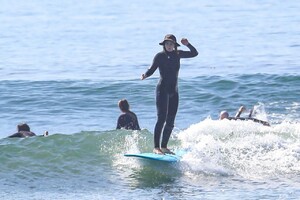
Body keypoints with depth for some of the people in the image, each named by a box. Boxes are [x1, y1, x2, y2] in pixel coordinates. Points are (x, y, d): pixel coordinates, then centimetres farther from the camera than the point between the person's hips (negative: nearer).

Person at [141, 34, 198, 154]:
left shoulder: (177, 54, 10)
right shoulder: (160, 56, -4)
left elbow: (194, 53, 17)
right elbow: (152, 69, -10)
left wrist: (188, 45, -1)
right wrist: (145, 76, -31)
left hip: (174, 91, 6)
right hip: (163, 89, -6)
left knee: (170, 121, 6)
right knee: (161, 118, -15)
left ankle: (164, 147, 13)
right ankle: (156, 147, -17)